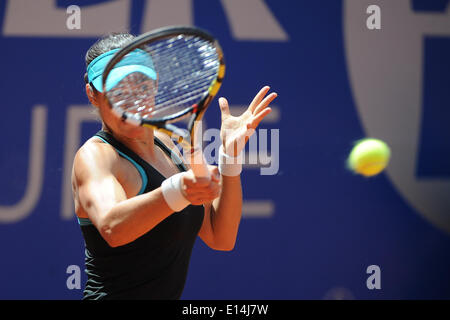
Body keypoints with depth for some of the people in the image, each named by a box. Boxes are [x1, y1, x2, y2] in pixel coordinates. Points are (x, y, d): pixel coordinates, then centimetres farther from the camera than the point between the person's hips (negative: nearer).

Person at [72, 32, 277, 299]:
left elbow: (221, 238, 4)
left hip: (168, 297, 5)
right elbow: (111, 228, -33)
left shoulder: (164, 142, 8)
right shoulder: (94, 155, -12)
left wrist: (230, 156, -5)